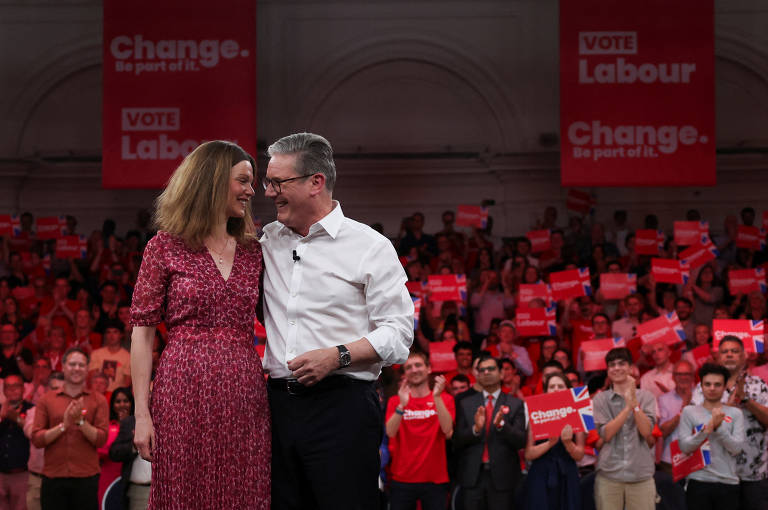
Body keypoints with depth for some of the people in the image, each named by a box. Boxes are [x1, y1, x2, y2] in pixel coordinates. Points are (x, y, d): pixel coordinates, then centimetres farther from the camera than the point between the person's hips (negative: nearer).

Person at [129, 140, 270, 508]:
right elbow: (142, 332, -1)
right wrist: (142, 413, -9)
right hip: (186, 392, -4)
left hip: (245, 396, 4)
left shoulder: (252, 251, 14)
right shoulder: (166, 247, 1)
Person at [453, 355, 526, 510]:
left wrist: (501, 425, -21)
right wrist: (475, 429, -16)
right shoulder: (465, 404, 8)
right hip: (472, 476, 1)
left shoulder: (515, 404, 3)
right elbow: (457, 441, 2)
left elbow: (520, 441, -5)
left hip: (502, 477, -1)